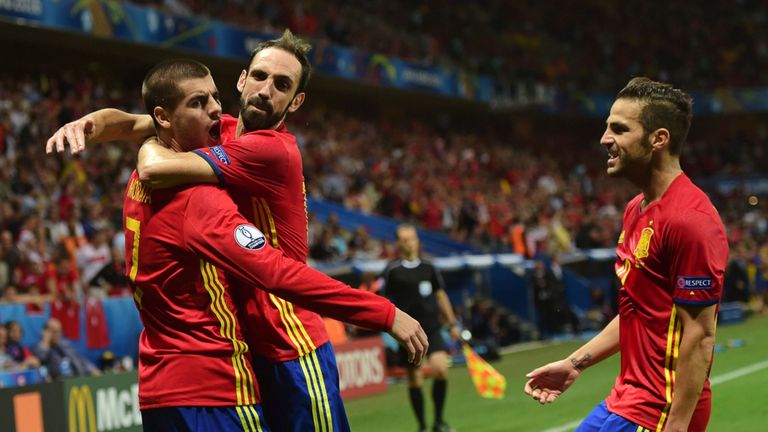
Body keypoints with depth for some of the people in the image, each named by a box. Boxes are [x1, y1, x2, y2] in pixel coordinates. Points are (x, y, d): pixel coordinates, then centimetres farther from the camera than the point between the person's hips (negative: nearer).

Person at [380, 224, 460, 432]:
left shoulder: (428, 268, 8)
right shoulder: (392, 270, -3)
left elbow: (441, 295, 16)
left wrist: (452, 323, 16)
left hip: (431, 328, 2)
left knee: (441, 369, -17)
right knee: (415, 380, 3)